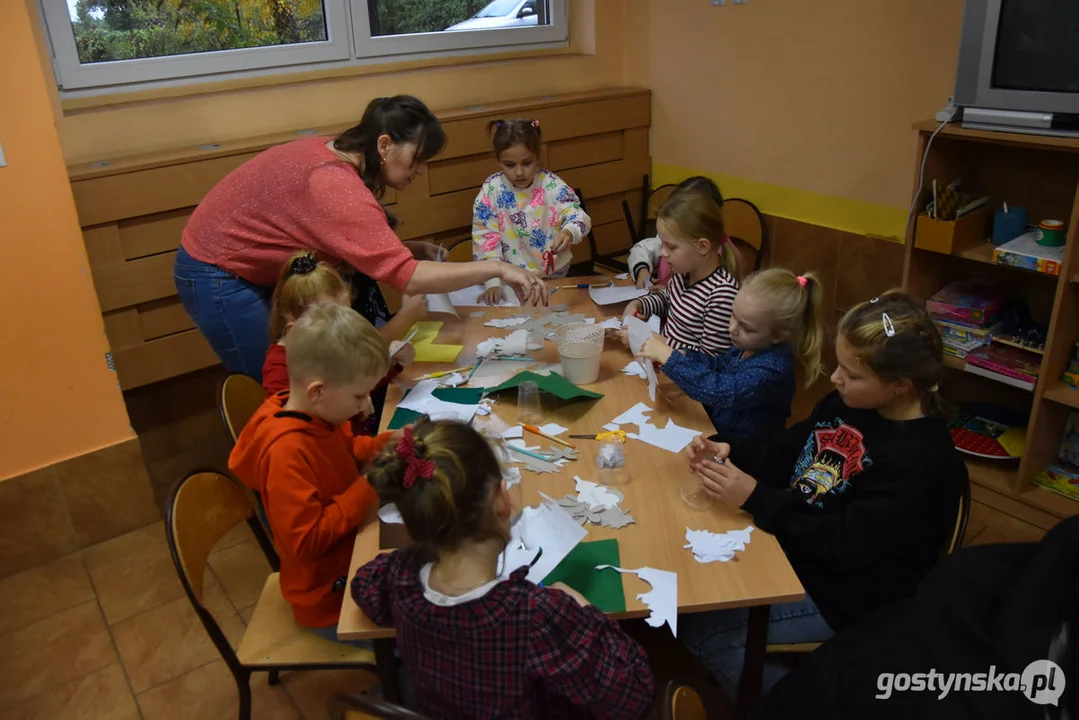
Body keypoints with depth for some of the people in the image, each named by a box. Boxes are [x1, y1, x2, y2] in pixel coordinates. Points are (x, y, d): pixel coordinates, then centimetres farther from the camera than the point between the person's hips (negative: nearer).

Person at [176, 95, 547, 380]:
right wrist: (496, 268, -35)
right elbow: (407, 279, -38)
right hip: (219, 277, -9)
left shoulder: (334, 153, -3)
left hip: (253, 269, 9)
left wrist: (412, 249, -11)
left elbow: (359, 247, 4)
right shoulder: (336, 185, -32)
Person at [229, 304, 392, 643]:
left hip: (349, 557, 8)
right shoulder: (287, 452, -32)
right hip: (332, 601, -8)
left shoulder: (317, 415, -7)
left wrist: (386, 445, -4)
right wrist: (369, 488, -28)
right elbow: (308, 541, -29)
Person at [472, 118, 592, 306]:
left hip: (553, 272, 0)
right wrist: (492, 281, -19)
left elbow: (577, 215, -20)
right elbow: (484, 237, -9)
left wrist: (568, 232, -45)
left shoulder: (552, 185, -9)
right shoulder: (491, 189, -9)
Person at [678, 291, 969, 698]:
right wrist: (730, 452, -12)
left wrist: (754, 498, -28)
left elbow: (842, 544, -26)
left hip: (835, 595, -8)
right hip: (789, 546, 9)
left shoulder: (921, 462, -26)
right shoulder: (849, 403, -1)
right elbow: (784, 451, 8)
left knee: (696, 627, -12)